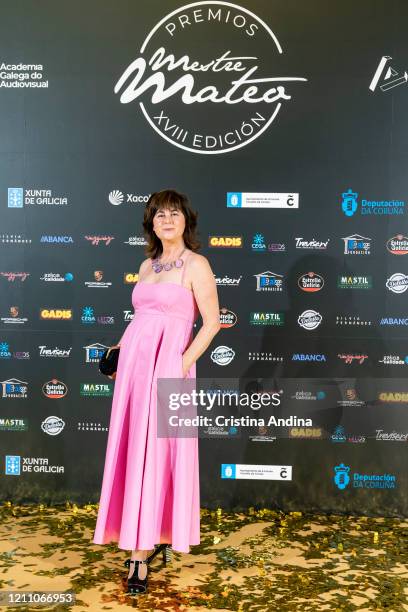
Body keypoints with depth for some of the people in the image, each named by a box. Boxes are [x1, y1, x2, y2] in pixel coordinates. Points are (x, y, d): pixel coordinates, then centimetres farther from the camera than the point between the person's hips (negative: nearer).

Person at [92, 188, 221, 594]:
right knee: (133, 451, 8)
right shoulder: (147, 265, 16)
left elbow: (211, 324, -7)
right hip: (133, 363, 7)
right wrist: (119, 351, 10)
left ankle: (141, 553, 2)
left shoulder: (196, 264, -3)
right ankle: (153, 537, 23)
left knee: (154, 453, -6)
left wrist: (182, 365, -14)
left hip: (167, 365, -7)